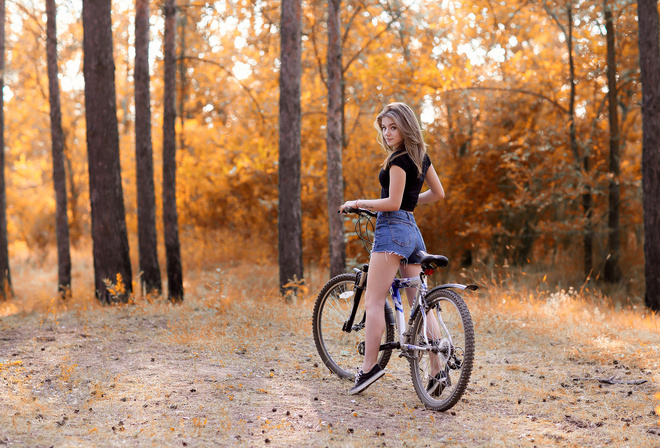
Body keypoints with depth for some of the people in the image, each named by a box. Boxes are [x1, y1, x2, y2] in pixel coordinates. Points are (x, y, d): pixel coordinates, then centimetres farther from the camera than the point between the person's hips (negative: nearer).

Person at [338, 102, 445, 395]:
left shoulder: (399, 159, -10)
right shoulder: (421, 156, 16)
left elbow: (392, 203, -15)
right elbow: (438, 193, 24)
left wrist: (358, 203, -5)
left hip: (392, 228, -9)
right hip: (413, 231, 9)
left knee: (374, 301, -9)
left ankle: (369, 366, -16)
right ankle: (438, 371, 2)